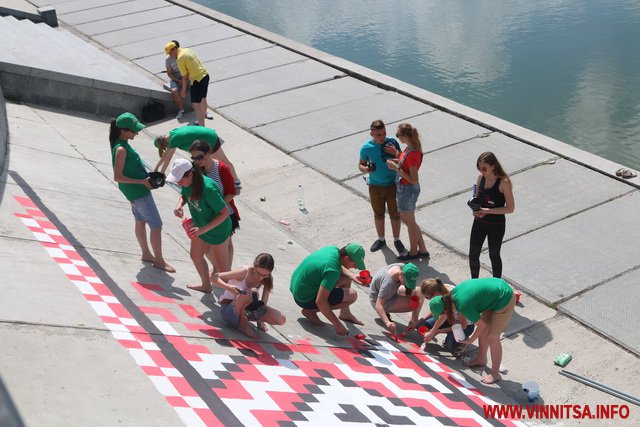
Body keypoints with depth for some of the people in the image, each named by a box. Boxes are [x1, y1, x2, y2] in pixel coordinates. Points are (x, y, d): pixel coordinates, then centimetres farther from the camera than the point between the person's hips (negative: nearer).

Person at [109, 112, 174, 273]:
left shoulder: (123, 145, 5)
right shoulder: (121, 149, -24)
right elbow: (117, 177, -25)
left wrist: (145, 178, 9)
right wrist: (142, 181, -24)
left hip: (136, 190, 10)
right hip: (139, 192, -10)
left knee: (140, 221, 22)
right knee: (156, 225, -2)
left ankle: (146, 254, 37)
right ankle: (159, 260, 9)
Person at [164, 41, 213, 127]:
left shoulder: (180, 58, -16)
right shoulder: (187, 50, 9)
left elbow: (184, 77, -12)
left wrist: (183, 90, 0)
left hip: (197, 80, -9)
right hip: (205, 75, 9)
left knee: (196, 104, -6)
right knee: (203, 99, 25)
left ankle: (201, 126, -8)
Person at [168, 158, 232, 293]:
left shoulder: (208, 188, -38)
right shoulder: (187, 183, -15)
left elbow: (225, 213, -33)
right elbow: (183, 195, 9)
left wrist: (203, 229, -36)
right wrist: (179, 205, -16)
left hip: (218, 230, -8)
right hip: (200, 226, 8)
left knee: (221, 264, 4)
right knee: (195, 255, 23)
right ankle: (206, 285, 48)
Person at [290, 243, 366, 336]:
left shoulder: (334, 249, -6)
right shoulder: (332, 270, -32)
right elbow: (320, 301, -33)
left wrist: (353, 276, 1)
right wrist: (337, 324, -27)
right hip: (305, 299, -9)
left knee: (346, 277, 12)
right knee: (352, 295, -14)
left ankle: (345, 313, 23)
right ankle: (311, 311, -5)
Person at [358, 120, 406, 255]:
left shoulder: (392, 142, -12)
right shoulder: (366, 148, -12)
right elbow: (361, 165, 0)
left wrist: (395, 152, -25)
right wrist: (365, 169, -23)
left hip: (392, 184, 0)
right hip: (375, 186, 1)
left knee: (395, 214, 10)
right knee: (378, 214, 16)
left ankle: (397, 240, 29)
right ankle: (381, 240, 36)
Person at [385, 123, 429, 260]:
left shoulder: (413, 154, -29)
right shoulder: (409, 148, 0)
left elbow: (413, 180, -27)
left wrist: (396, 168, -26)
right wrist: (397, 154, 0)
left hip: (408, 190, -10)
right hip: (403, 188, 10)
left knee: (409, 222, 10)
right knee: (405, 218, 21)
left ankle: (413, 252, 31)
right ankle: (422, 250, 32)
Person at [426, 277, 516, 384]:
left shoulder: (463, 306, -27)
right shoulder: (453, 294, -2)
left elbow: (482, 326, -13)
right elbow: (444, 315, 18)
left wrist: (470, 340, 4)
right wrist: (432, 332, 29)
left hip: (505, 301, -9)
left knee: (492, 337, -1)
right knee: (483, 331, 18)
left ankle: (495, 374, 13)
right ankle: (481, 359, 38)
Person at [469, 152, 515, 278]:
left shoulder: (503, 182, -19)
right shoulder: (481, 177, -2)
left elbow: (510, 208, -18)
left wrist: (487, 211, -25)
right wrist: (475, 208, -11)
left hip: (496, 225, -5)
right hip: (479, 222, 5)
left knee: (494, 256, 12)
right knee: (473, 255, 9)